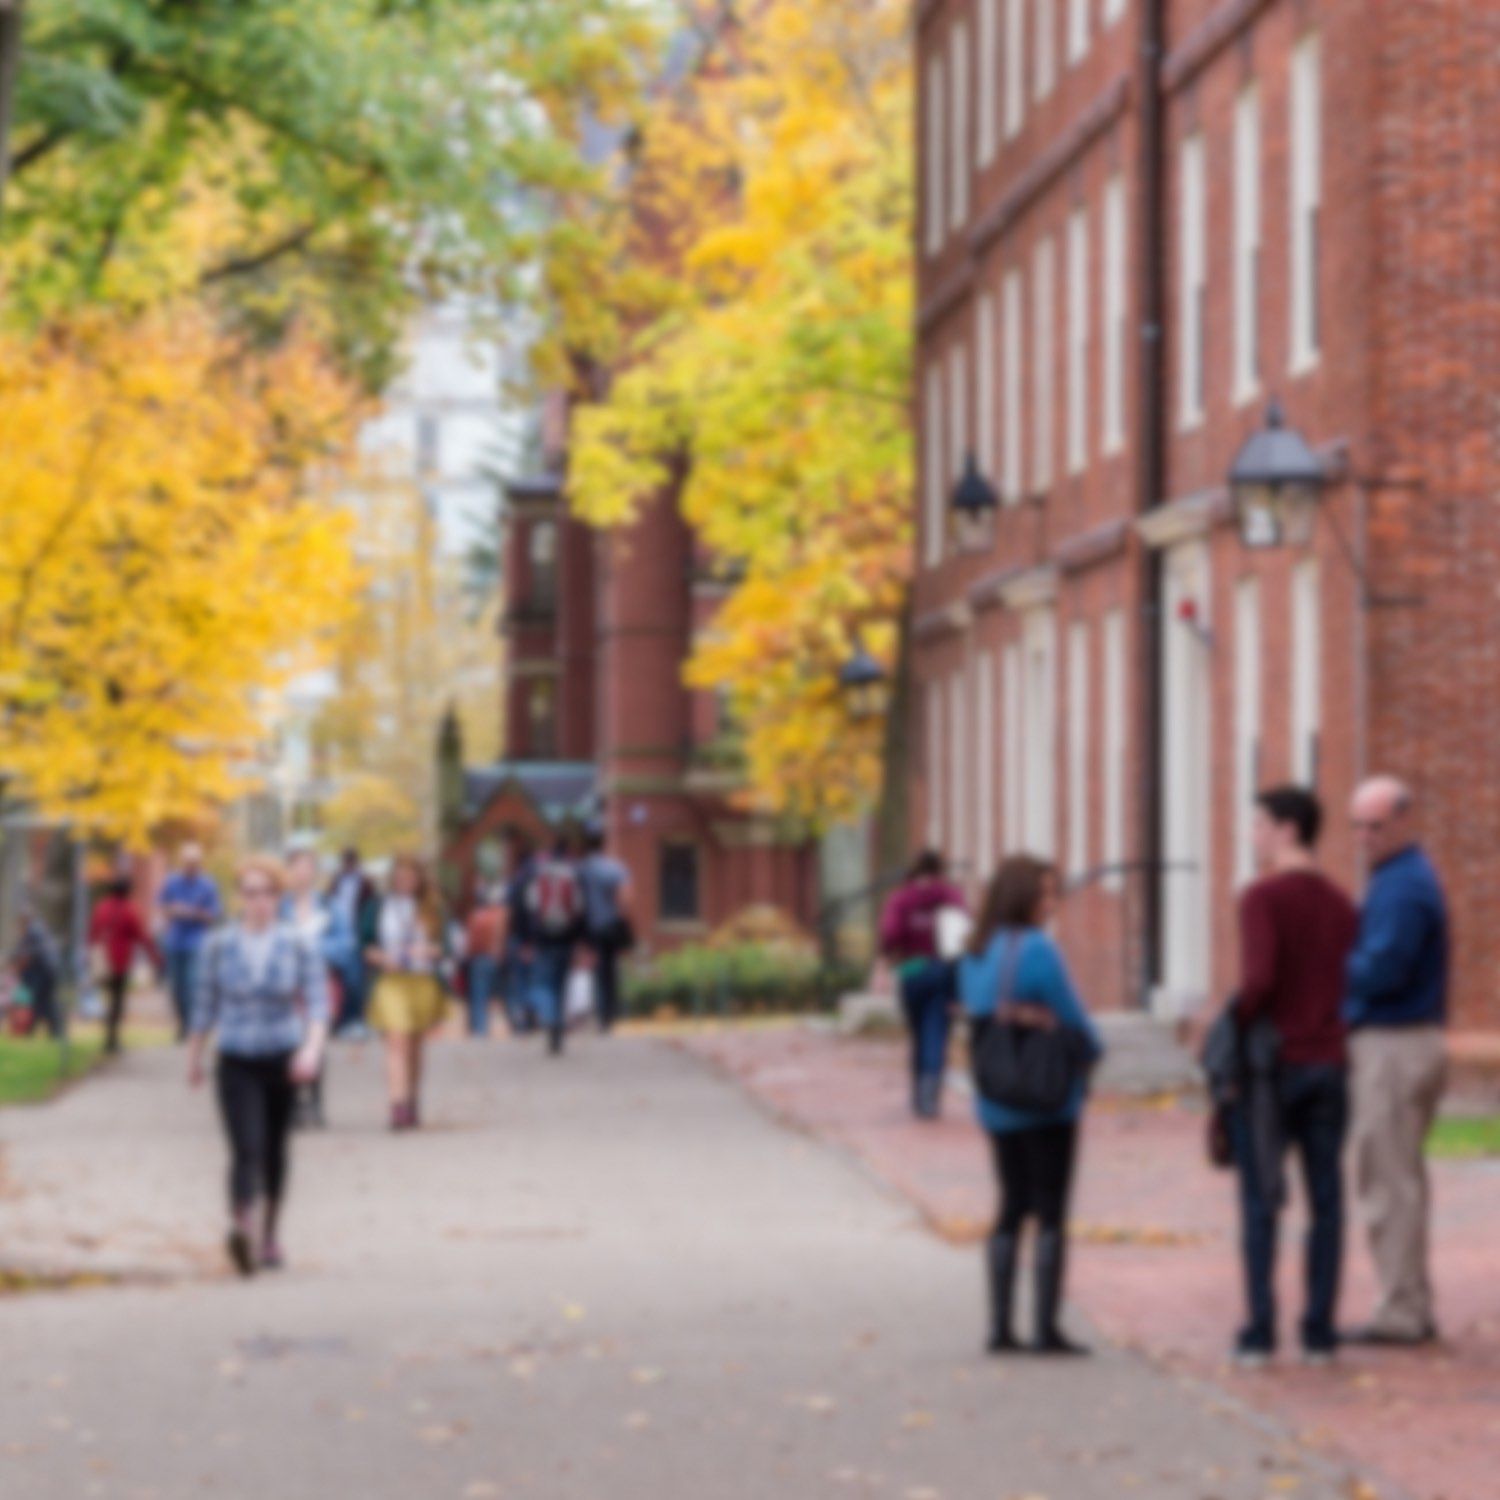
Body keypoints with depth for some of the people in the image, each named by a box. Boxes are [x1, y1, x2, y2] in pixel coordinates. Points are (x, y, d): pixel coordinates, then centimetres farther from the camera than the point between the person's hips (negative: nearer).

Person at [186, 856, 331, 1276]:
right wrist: (194, 1058, 13)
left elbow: (318, 1002, -7)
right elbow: (204, 1005, 6)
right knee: (246, 1148, -19)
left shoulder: (298, 945, -2)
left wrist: (312, 1048, -23)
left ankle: (270, 1233, 31)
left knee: (274, 1149, 15)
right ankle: (241, 1227, -36)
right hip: (236, 1063, -1)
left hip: (282, 1061, 1)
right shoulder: (219, 946, -2)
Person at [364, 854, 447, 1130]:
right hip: (391, 981, -2)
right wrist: (380, 957, -13)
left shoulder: (429, 910, 9)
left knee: (415, 1047, 9)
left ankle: (412, 1106, 22)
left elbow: (442, 945, 10)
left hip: (423, 981, 2)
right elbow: (366, 944, 6)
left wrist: (430, 950, -11)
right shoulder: (379, 909, 5)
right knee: (397, 1043, -16)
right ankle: (399, 1106, -26)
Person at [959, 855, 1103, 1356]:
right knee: (1051, 1211, 0)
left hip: (996, 1103, 7)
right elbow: (1071, 1015, -9)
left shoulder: (975, 956, 7)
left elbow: (976, 1016, 10)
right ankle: (1047, 1328, 0)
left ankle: (1000, 1327, 11)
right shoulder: (1037, 949, -16)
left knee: (1012, 1207, 14)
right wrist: (1092, 1052, 10)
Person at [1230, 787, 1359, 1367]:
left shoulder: (1263, 897, -11)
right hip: (1328, 1064, 5)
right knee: (1325, 1200, 6)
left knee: (1261, 1203, 0)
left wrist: (1235, 1025, -7)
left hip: (1270, 1064, -5)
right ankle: (1319, 1331, 6)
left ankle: (1259, 1332, -1)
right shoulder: (1341, 905, 11)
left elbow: (1259, 978, -22)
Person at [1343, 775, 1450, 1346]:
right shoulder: (1413, 877, 17)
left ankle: (1401, 1313, -4)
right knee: (1402, 1181, 14)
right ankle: (1413, 1308, 18)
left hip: (1392, 1047, -10)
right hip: (1417, 1042, 10)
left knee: (1387, 1184, -6)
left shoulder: (1401, 886, -16)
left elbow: (1381, 970, -24)